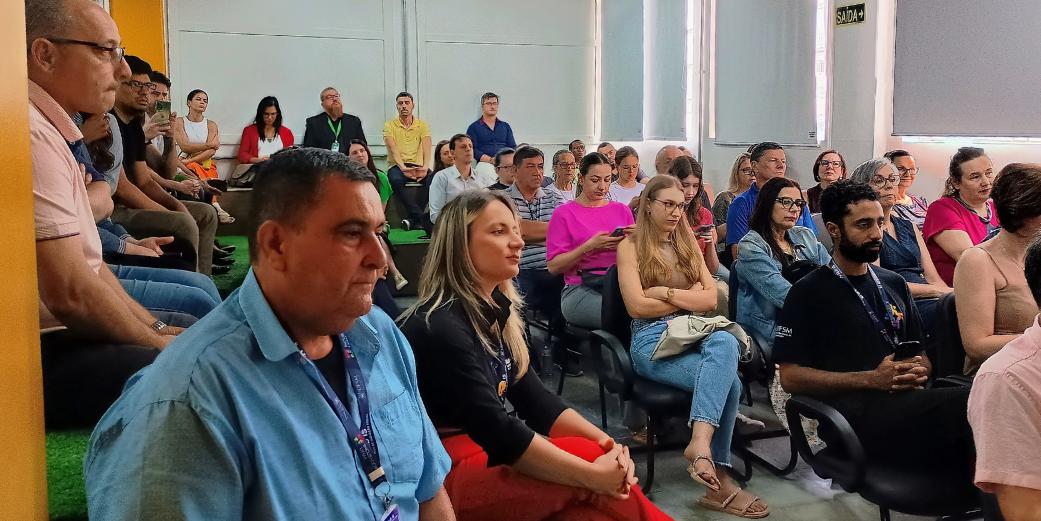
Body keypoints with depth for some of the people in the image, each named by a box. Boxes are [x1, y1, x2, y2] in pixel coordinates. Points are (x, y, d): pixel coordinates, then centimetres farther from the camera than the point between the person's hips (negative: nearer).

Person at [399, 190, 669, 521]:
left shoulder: (499, 309, 7)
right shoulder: (439, 327, -21)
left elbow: (534, 399, 4)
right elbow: (497, 432, -25)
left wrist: (605, 442, -10)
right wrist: (593, 475, -23)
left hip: (486, 453, 8)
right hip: (441, 475, -8)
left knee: (600, 456, -15)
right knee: (592, 460, -20)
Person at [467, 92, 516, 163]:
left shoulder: (506, 126, 21)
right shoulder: (473, 127, 10)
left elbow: (513, 148, 15)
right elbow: (472, 150, -1)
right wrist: (490, 160, -14)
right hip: (484, 165, -2)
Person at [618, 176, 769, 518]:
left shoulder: (688, 244, 20)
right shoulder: (631, 247, 4)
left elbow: (711, 298, 8)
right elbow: (637, 306, -8)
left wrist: (666, 292, -5)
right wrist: (689, 297, 1)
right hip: (652, 341, -4)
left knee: (726, 342, -34)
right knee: (728, 381, -29)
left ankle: (700, 442, -41)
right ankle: (719, 481, -26)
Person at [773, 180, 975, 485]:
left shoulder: (894, 285, 23)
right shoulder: (808, 293, 4)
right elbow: (790, 376, -3)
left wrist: (919, 371, 1)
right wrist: (871, 379, -11)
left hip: (908, 402, 6)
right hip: (855, 413, -6)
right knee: (967, 405, -31)